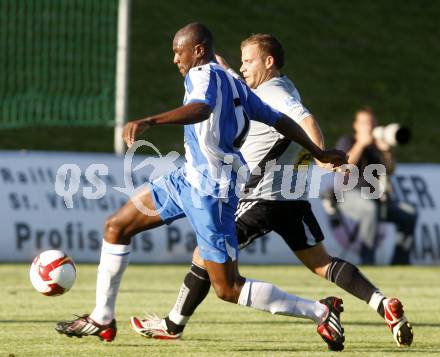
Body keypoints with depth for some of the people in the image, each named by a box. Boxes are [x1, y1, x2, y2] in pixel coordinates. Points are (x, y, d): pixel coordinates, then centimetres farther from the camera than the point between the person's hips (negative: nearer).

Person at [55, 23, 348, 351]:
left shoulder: (204, 74, -11)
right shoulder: (234, 85, 15)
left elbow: (202, 108, -35)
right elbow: (280, 120, 19)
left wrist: (149, 121, -48)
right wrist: (319, 153, 28)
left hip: (210, 189, -10)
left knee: (228, 289, -8)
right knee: (116, 227, 11)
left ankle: (321, 312, -2)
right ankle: (102, 319, 18)